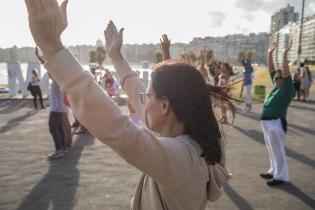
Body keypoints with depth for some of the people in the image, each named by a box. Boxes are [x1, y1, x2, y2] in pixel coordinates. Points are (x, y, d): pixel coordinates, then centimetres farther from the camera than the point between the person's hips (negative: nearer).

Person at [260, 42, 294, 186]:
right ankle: (274, 171, 32)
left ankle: (281, 177, 13)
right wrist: (270, 53, 10)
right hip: (266, 122, 8)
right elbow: (271, 70, 13)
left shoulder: (288, 89, -7)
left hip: (276, 123, -8)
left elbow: (285, 72, -20)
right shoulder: (276, 87, 10)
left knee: (278, 151, 2)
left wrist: (285, 55, -23)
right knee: (272, 151, 18)